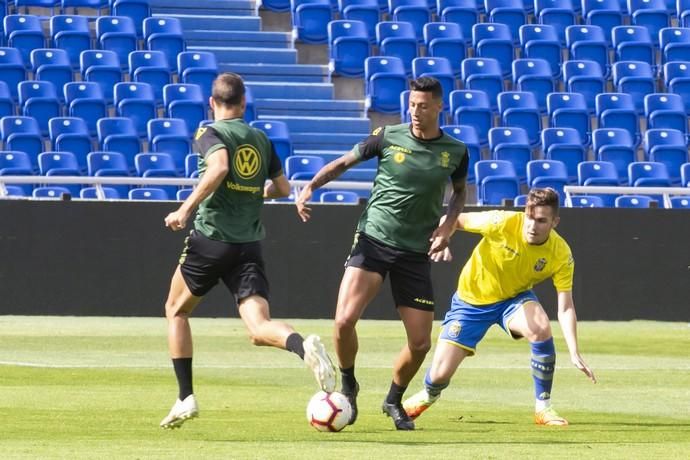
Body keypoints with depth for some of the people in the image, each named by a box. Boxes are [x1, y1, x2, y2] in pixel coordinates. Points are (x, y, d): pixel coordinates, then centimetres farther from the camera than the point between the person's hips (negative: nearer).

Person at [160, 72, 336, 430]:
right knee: (259, 329, -7)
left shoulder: (209, 134, -3)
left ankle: (186, 398, 14)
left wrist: (186, 209, -20)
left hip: (210, 239, -4)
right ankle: (304, 346, -41)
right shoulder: (261, 139, 13)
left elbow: (219, 167, -24)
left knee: (176, 311, 20)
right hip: (249, 246, 4)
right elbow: (282, 188, 18)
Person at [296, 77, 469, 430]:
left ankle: (394, 401, 27)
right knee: (344, 321, -20)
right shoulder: (388, 138, -4)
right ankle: (348, 387, 8)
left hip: (416, 253, 2)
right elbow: (344, 163, 7)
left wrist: (447, 226, 2)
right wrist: (311, 186, -10)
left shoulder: (455, 152, 1)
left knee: (420, 343, -1)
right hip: (374, 241, -2)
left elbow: (459, 191, 20)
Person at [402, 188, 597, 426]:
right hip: (472, 299, -1)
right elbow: (453, 220, -14)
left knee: (541, 328, -34)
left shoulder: (561, 254, -22)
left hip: (514, 298, 1)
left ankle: (543, 407, -16)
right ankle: (429, 394, 38)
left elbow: (565, 307, -20)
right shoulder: (503, 223, -28)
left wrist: (574, 353, -29)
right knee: (440, 375, -4)